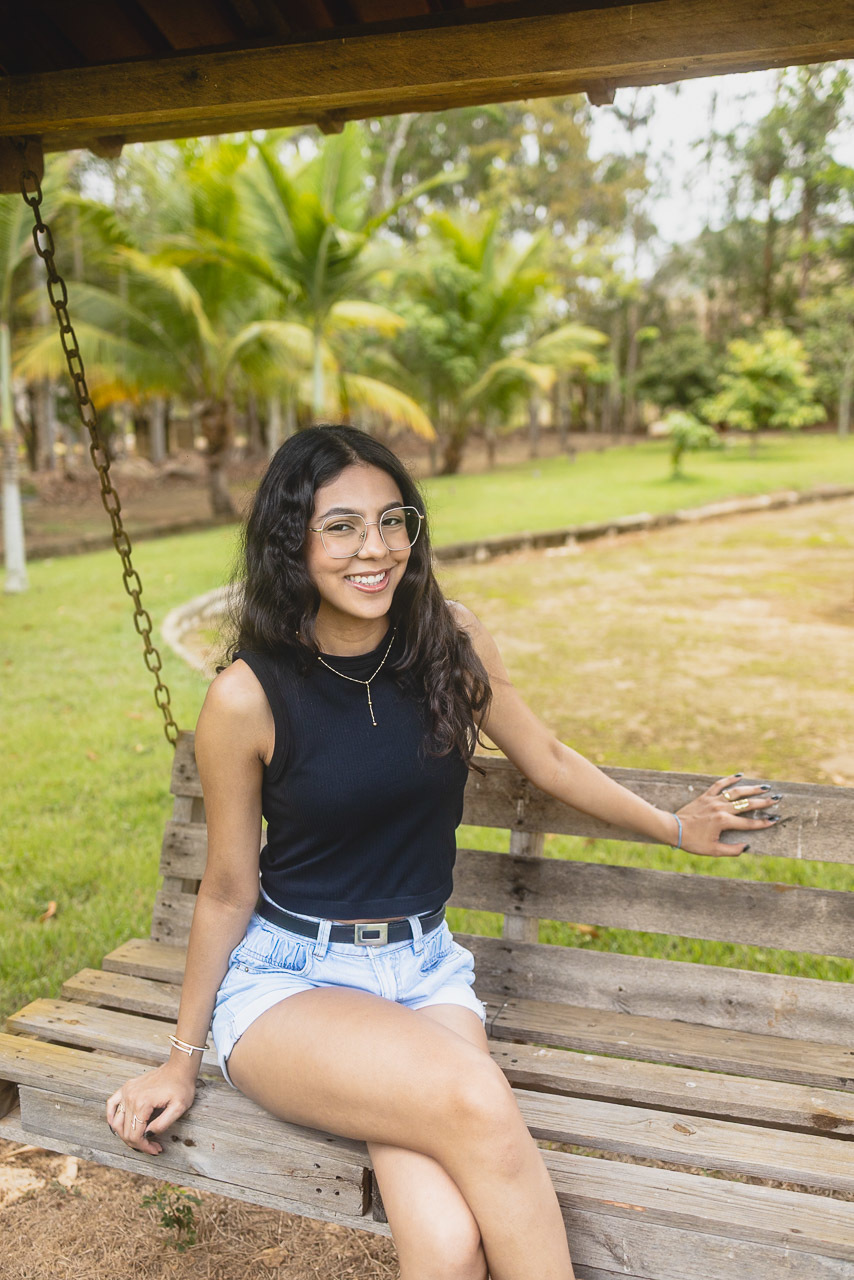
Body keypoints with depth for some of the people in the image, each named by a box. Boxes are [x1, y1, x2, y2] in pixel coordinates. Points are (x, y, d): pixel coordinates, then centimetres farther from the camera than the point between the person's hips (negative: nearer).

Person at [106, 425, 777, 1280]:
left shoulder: (452, 644, -6)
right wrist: (182, 1060, 6)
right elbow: (228, 892, -3)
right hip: (287, 977, -2)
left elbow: (545, 759, 12)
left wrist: (676, 828, 23)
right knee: (475, 1100, -30)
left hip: (425, 968, 3)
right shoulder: (248, 696, -15)